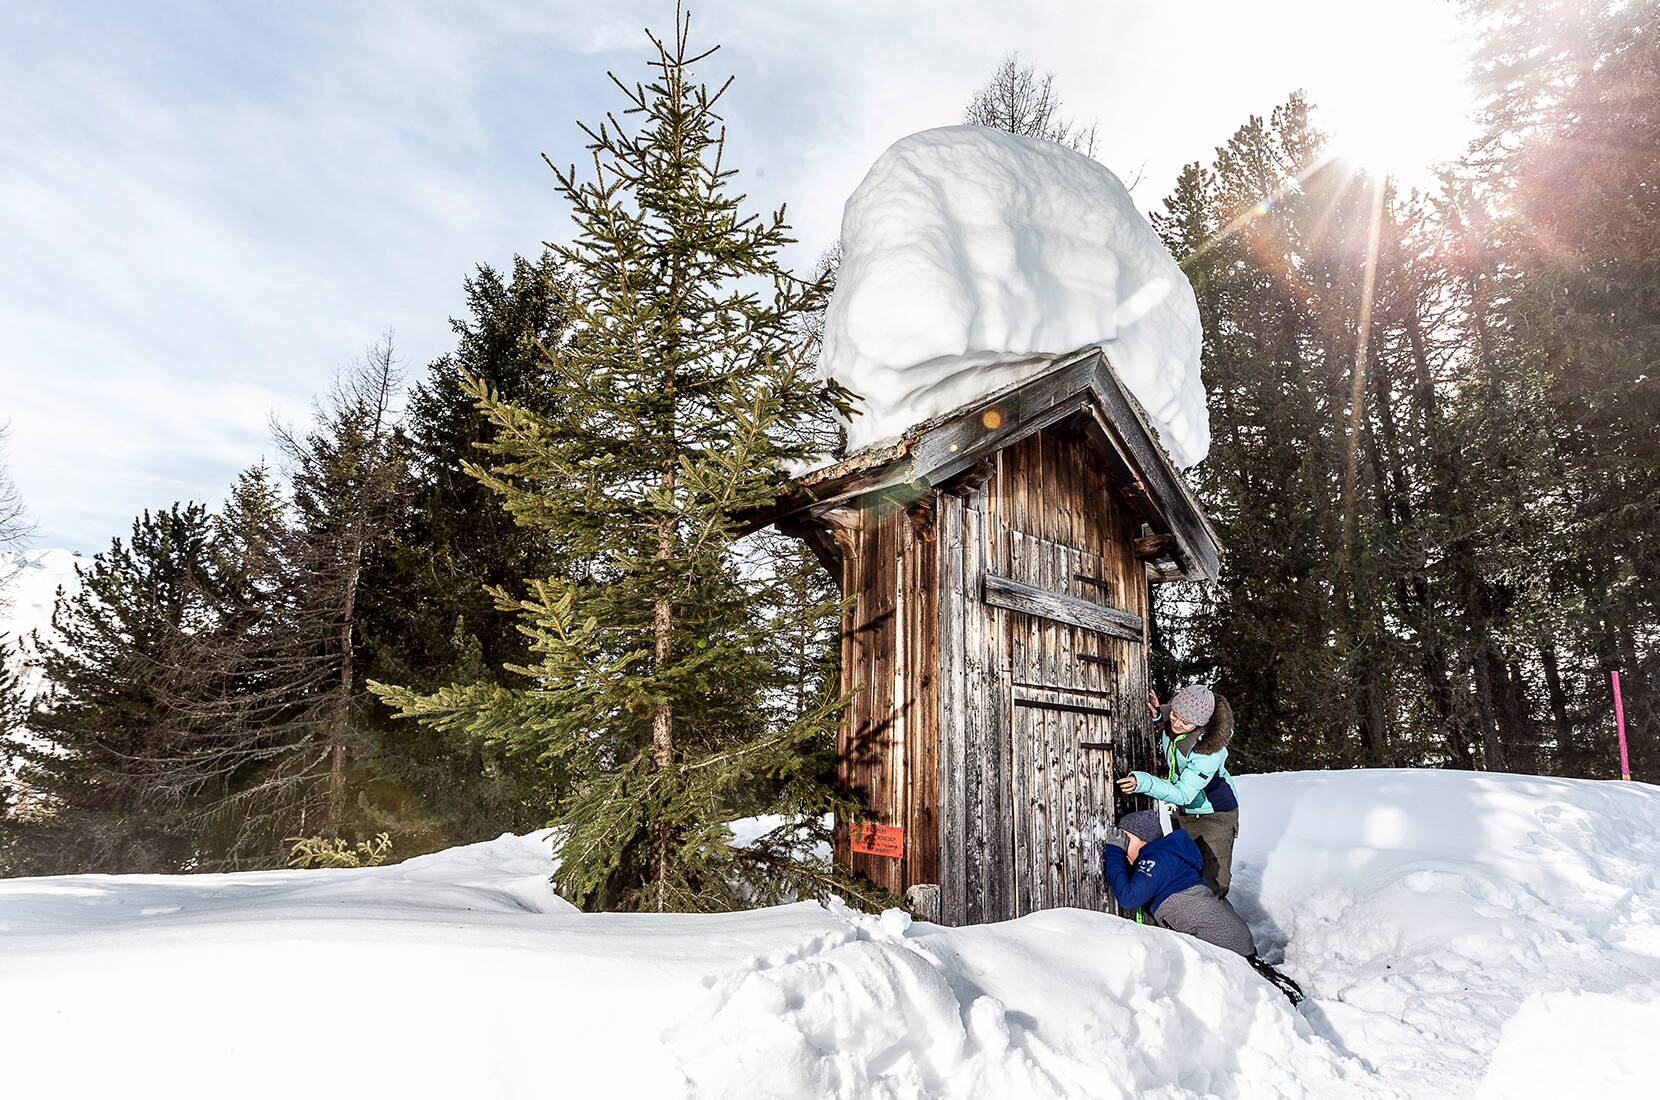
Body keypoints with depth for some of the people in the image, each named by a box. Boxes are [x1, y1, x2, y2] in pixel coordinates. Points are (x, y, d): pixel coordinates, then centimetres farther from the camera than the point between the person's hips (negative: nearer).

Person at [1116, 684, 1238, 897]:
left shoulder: (1211, 748, -36)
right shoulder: (1171, 720, -18)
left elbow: (1183, 794, -38)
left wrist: (1144, 783, -51)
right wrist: (1158, 716, -14)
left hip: (1215, 815, -6)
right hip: (1181, 814, 7)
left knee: (1213, 882, 0)